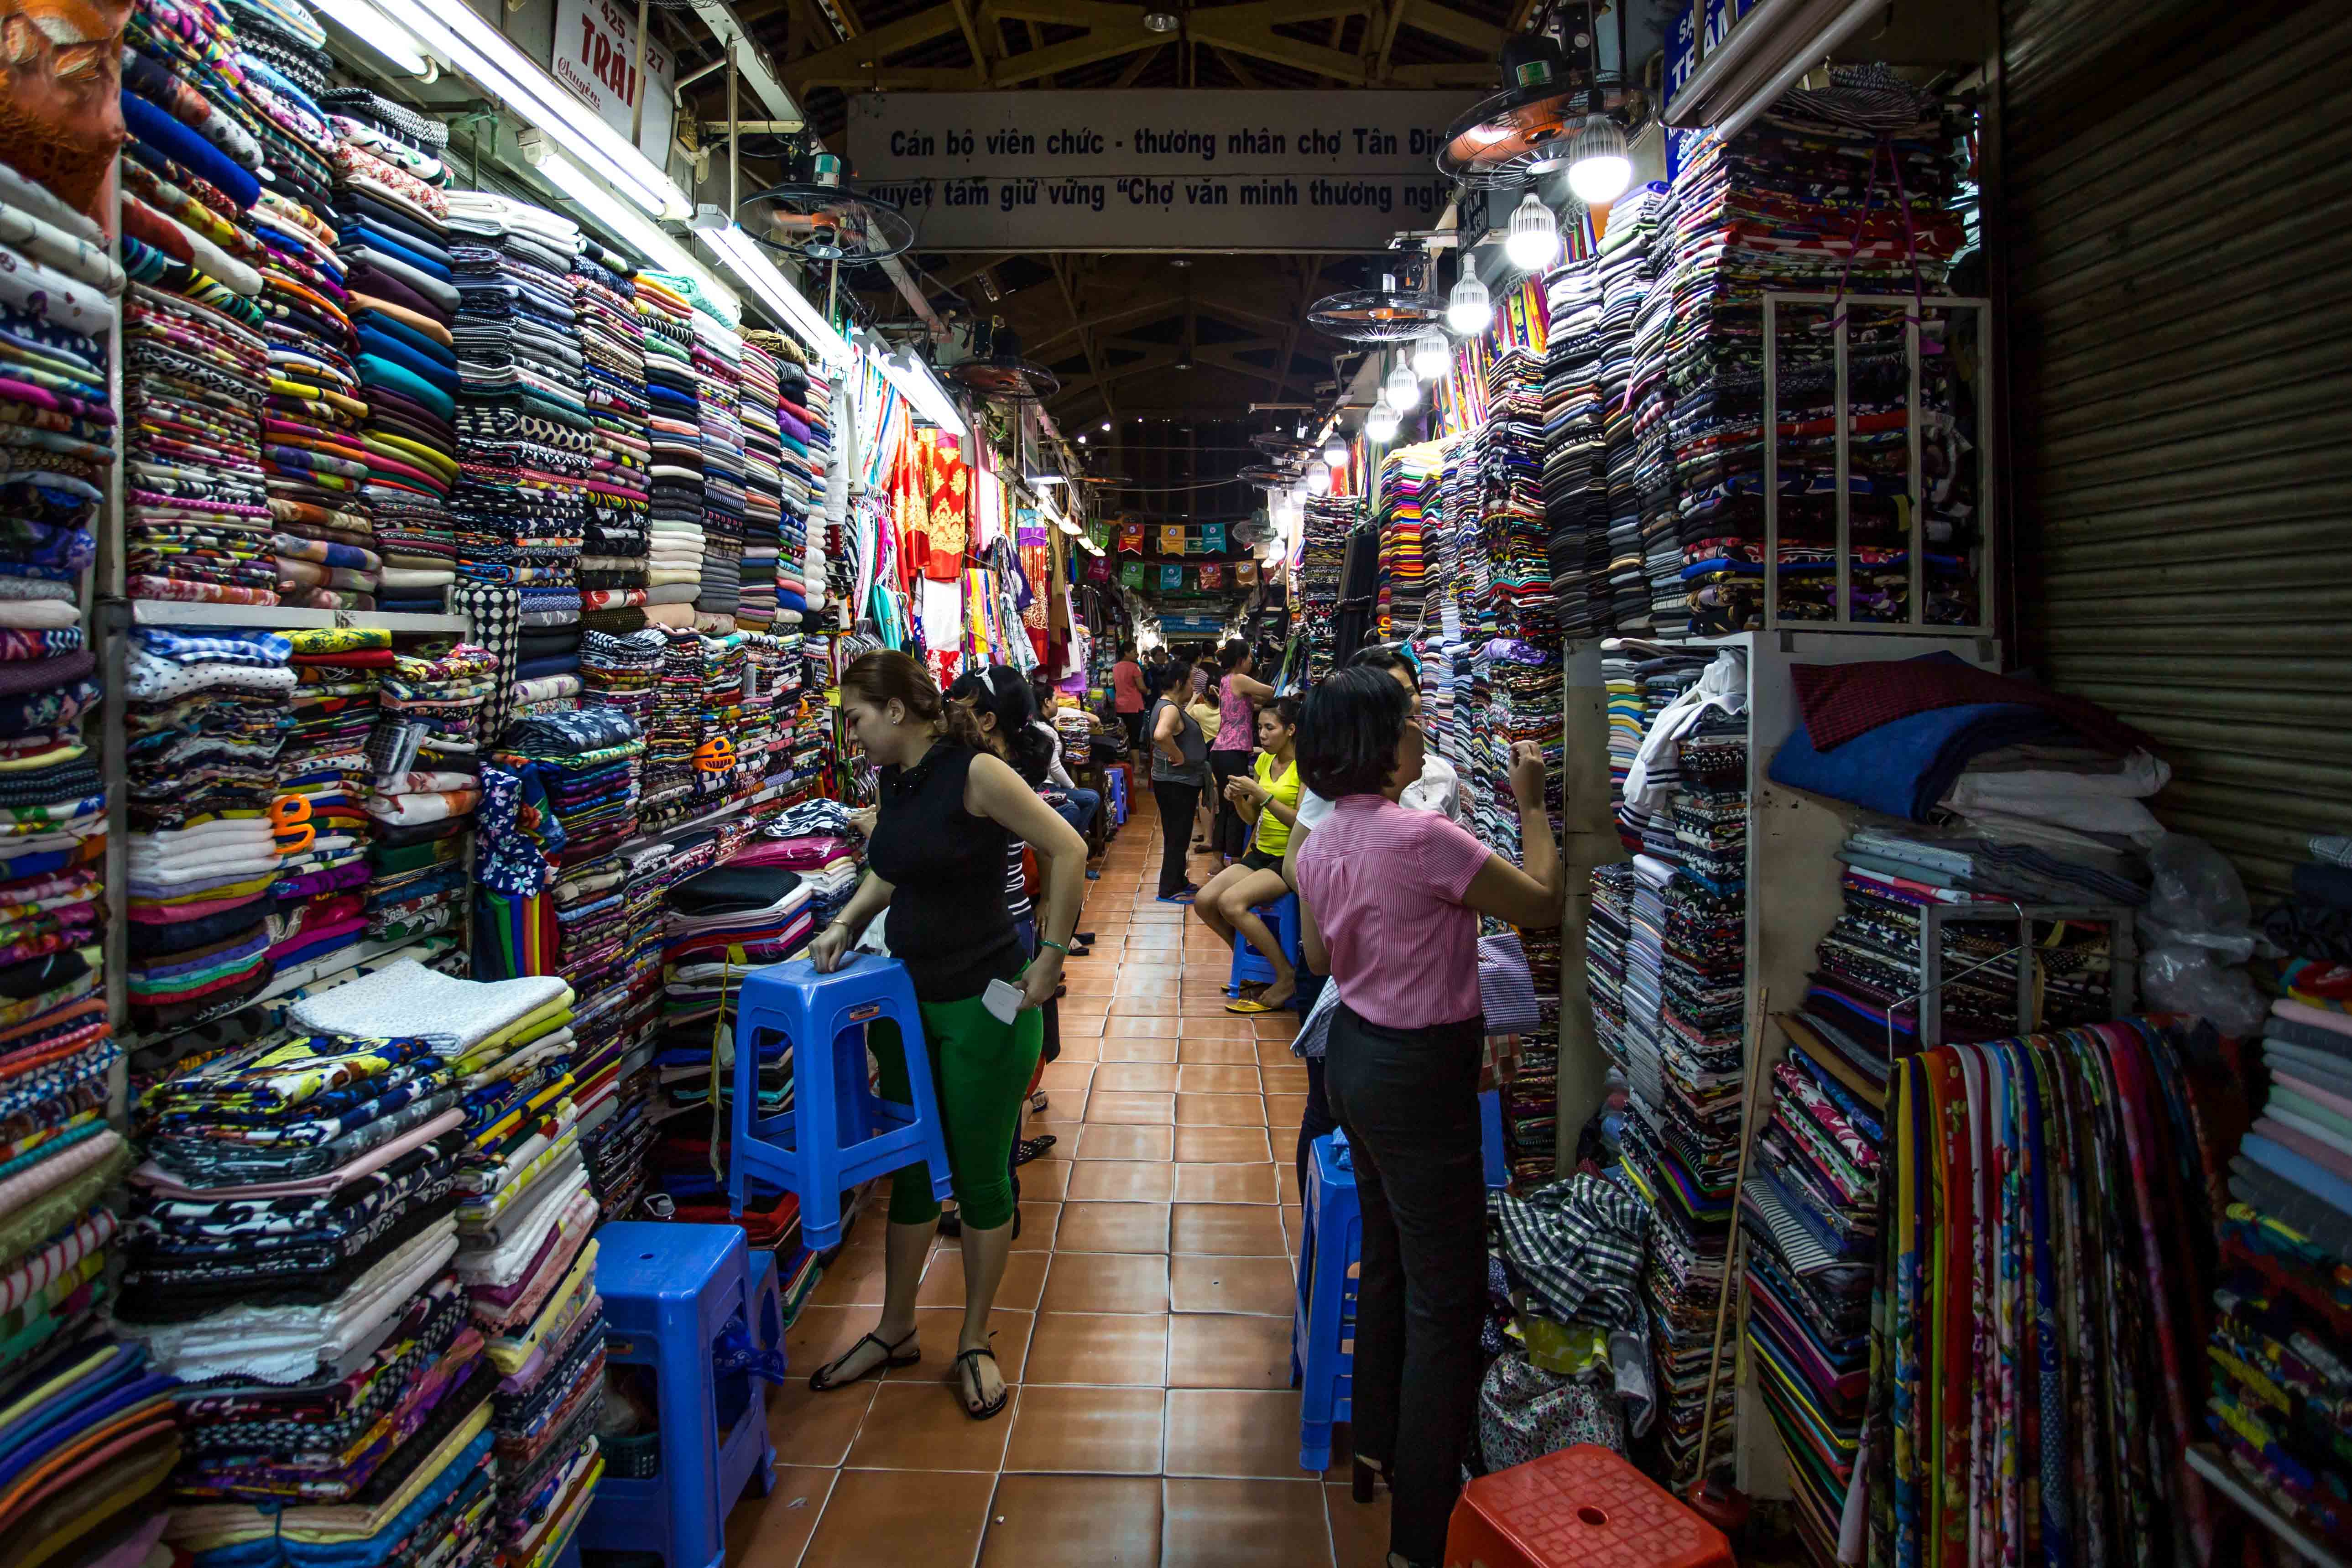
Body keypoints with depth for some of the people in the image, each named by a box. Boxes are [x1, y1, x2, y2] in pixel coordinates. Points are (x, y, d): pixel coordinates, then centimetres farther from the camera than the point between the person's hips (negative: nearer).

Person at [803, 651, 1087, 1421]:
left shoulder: (976, 772, -19)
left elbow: (1068, 851, -19)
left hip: (983, 1004, -7)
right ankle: (896, 1330, 35)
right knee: (908, 1167, 18)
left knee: (981, 1175, 8)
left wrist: (1050, 959, -17)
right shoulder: (894, 781, 4)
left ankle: (975, 1343, 26)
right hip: (907, 998, 7)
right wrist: (844, 924, 3)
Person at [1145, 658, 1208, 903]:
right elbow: (1161, 735, -41)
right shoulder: (1170, 709, -21)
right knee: (1177, 836, -2)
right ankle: (1170, 890, 5)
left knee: (1179, 835, 19)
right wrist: (1178, 756, -29)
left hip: (1181, 782, 10)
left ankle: (1179, 881, 31)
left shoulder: (1170, 705, 12)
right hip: (1175, 783, -10)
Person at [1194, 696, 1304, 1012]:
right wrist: (1238, 798, -7)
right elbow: (1251, 818, 13)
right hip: (1261, 853, 8)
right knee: (1204, 902, -8)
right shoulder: (1264, 761, 11)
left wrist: (1260, 794, -23)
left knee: (1231, 902, -26)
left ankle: (1286, 977, -12)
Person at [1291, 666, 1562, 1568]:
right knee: (1447, 1298, 2)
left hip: (1354, 1050, 9)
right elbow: (1543, 903, -13)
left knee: (1387, 1257, 25)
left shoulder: (1319, 847, 1)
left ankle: (1379, 1440, 44)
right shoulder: (1422, 838, -25)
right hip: (1419, 1072, -9)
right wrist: (1531, 804, -1)